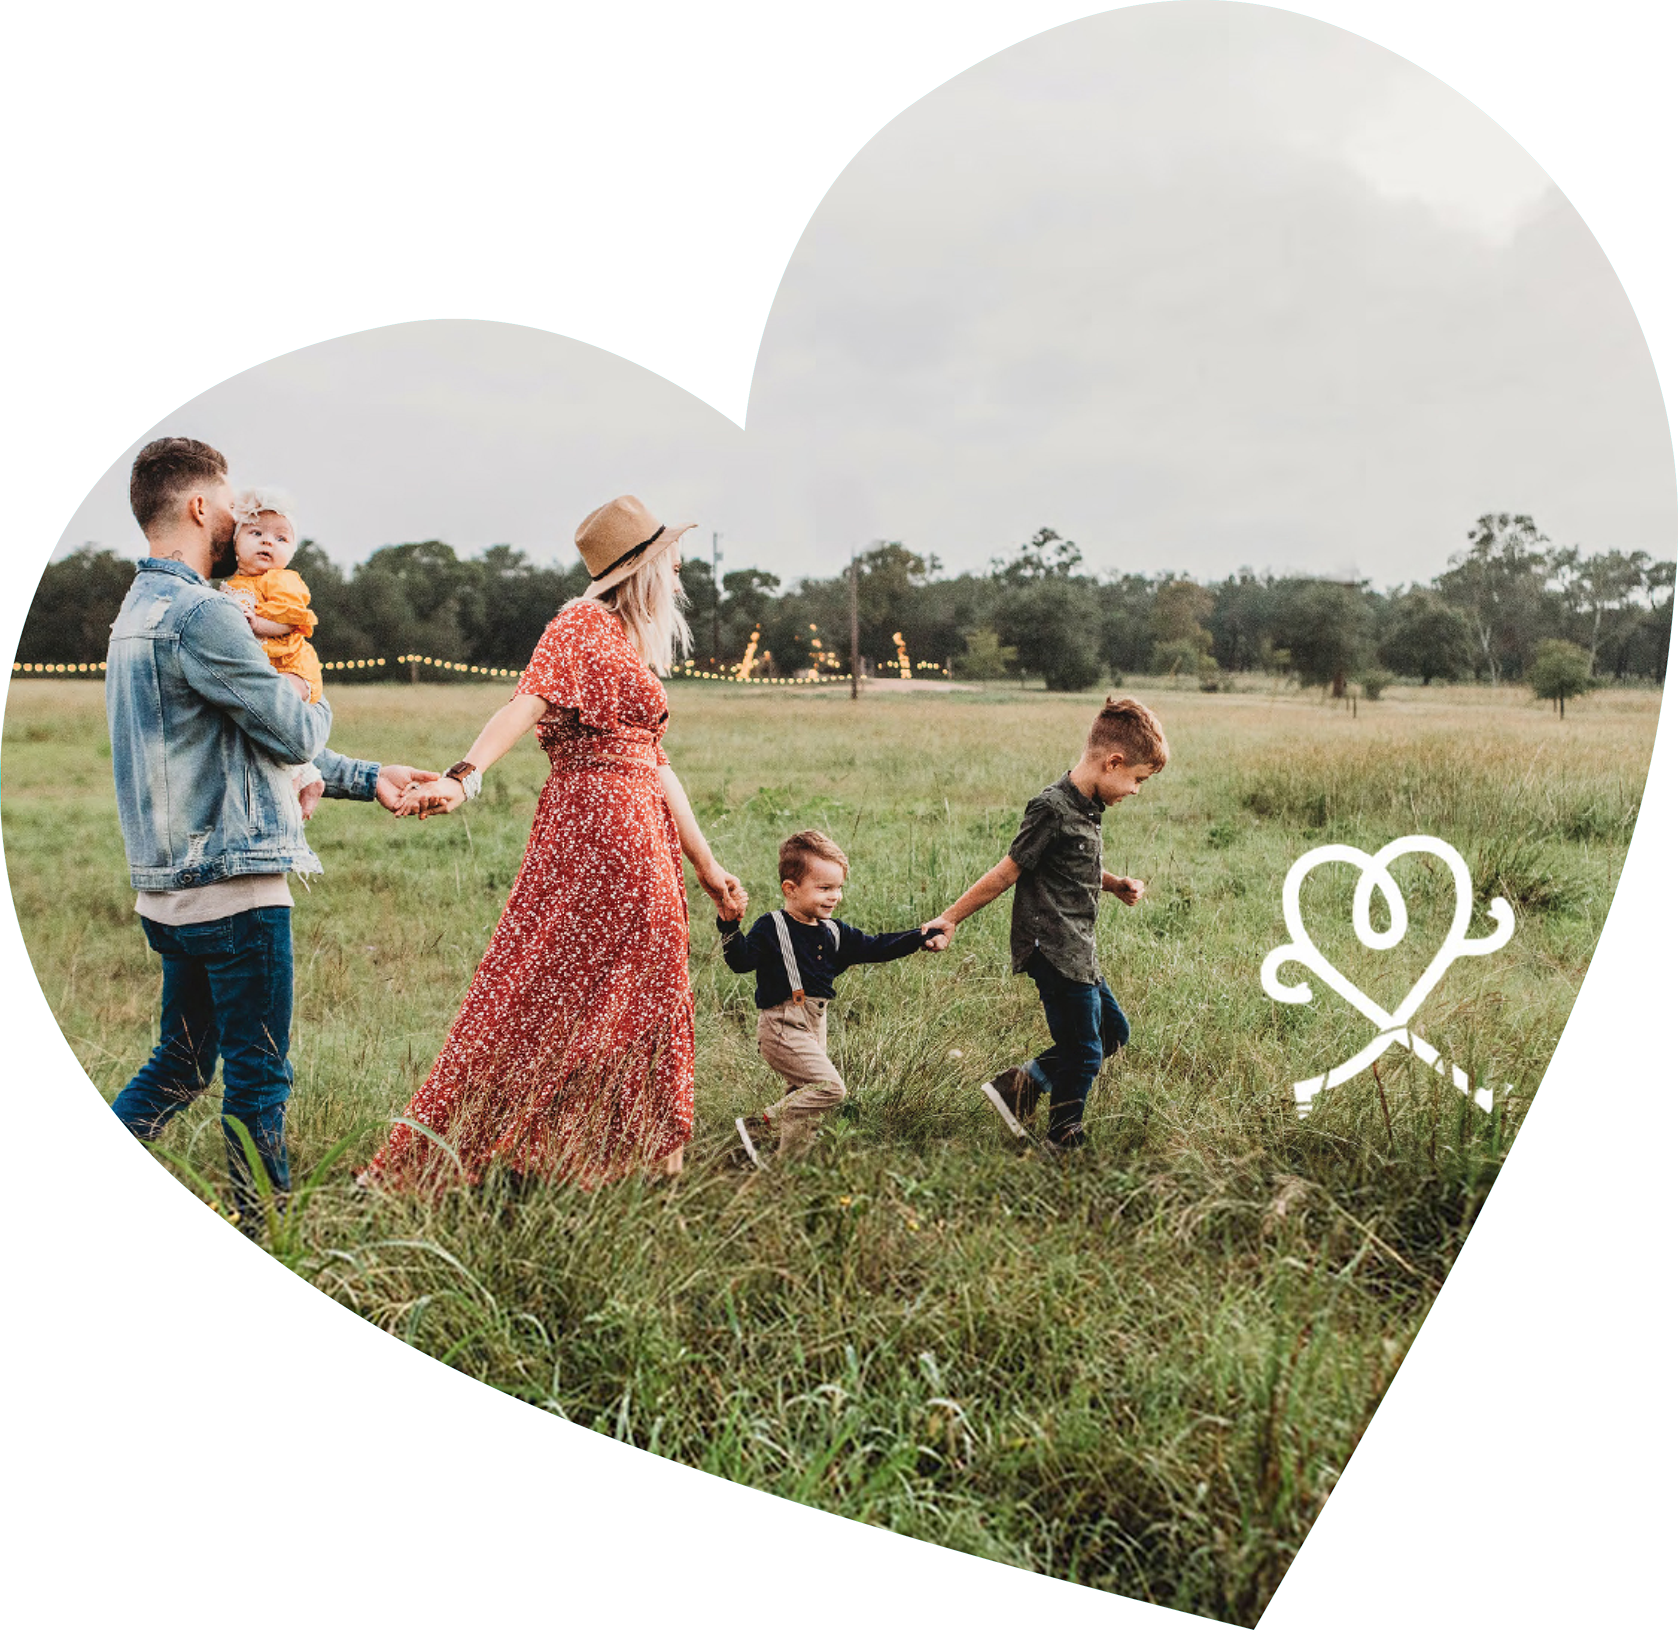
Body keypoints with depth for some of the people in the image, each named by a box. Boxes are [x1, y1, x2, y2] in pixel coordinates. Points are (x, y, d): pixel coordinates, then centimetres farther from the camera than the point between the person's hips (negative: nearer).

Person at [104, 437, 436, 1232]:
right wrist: (319, 705, 12)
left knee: (182, 1060, 19)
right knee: (259, 1075, 1)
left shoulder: (139, 610, 16)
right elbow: (294, 732, -13)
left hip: (169, 886, 10)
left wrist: (367, 778, 19)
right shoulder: (201, 615, -17)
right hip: (232, 880, -10)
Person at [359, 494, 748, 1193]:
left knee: (626, 997, 10)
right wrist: (465, 775, -40)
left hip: (639, 837, 10)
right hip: (595, 825, -10)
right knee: (540, 989, -8)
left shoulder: (631, 645, 22)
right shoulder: (582, 626, -6)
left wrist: (705, 864, 21)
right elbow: (526, 704, -23)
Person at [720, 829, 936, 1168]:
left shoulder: (834, 933, 13)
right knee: (828, 1087, -17)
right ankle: (758, 1126, -10)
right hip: (782, 1026, -8)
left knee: (804, 1096, 10)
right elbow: (742, 960, -17)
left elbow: (873, 948, 19)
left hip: (814, 1027, 8)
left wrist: (918, 937, 11)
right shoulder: (771, 927, -8)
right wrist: (730, 927, -34)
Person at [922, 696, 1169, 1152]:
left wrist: (1116, 885, 8)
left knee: (1113, 1031, 18)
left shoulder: (1089, 807, 9)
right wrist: (950, 920, -10)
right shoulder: (1052, 809, -20)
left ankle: (1020, 1086, 17)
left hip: (1077, 952, 10)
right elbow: (1007, 872, -15)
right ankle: (1063, 1145, 15)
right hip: (1053, 950, -10)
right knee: (1083, 1054, -1)